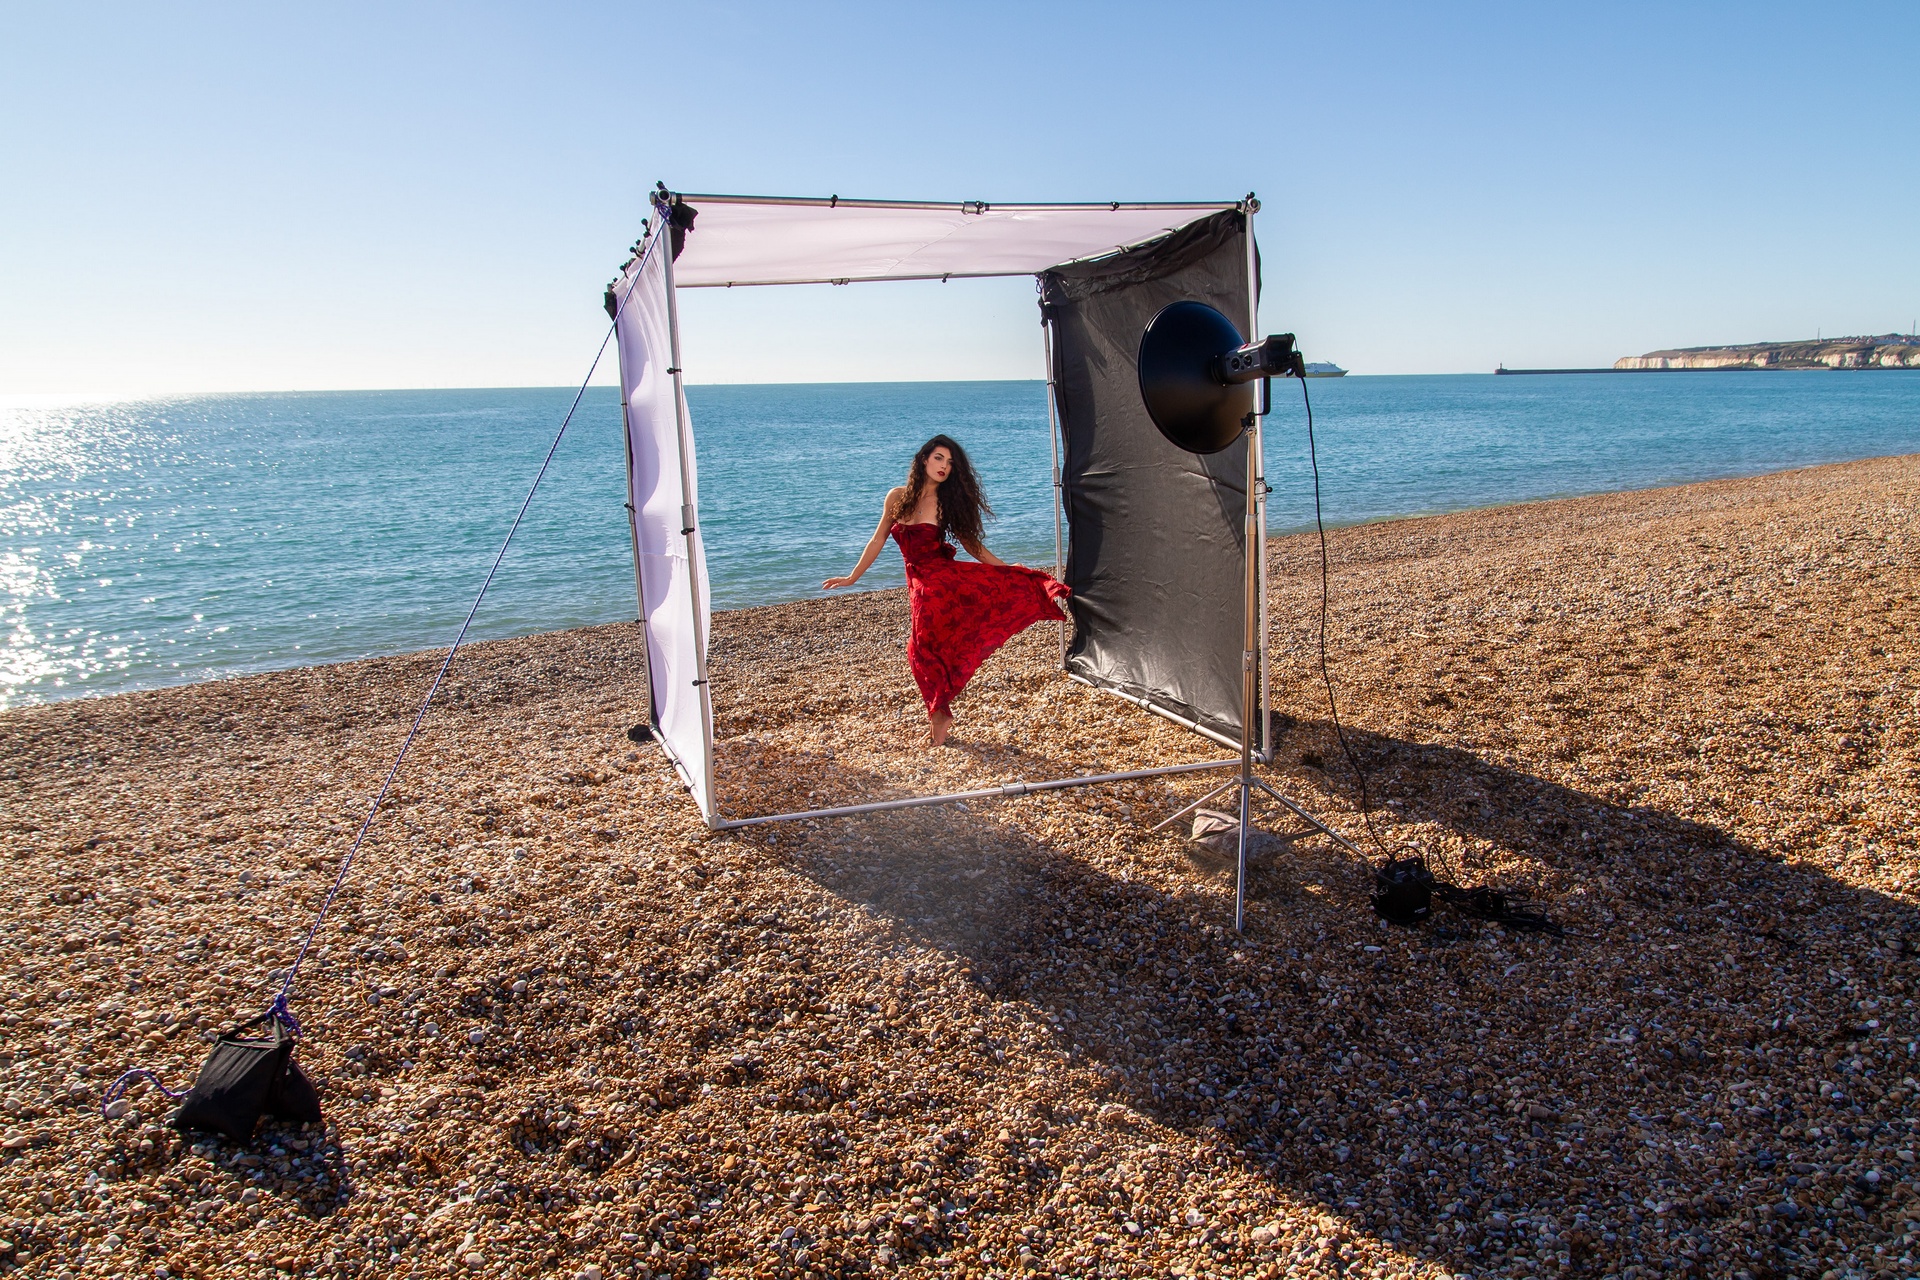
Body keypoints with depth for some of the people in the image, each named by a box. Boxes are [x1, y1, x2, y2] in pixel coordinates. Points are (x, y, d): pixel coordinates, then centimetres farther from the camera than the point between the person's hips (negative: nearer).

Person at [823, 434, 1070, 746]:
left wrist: (1006, 568, 1)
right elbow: (878, 540, 13)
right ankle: (939, 715, 16)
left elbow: (972, 545, 7)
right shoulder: (898, 497, 5)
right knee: (925, 650, 0)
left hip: (948, 577, -2)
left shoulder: (948, 503, 2)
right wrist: (852, 577, 14)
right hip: (919, 583, 2)